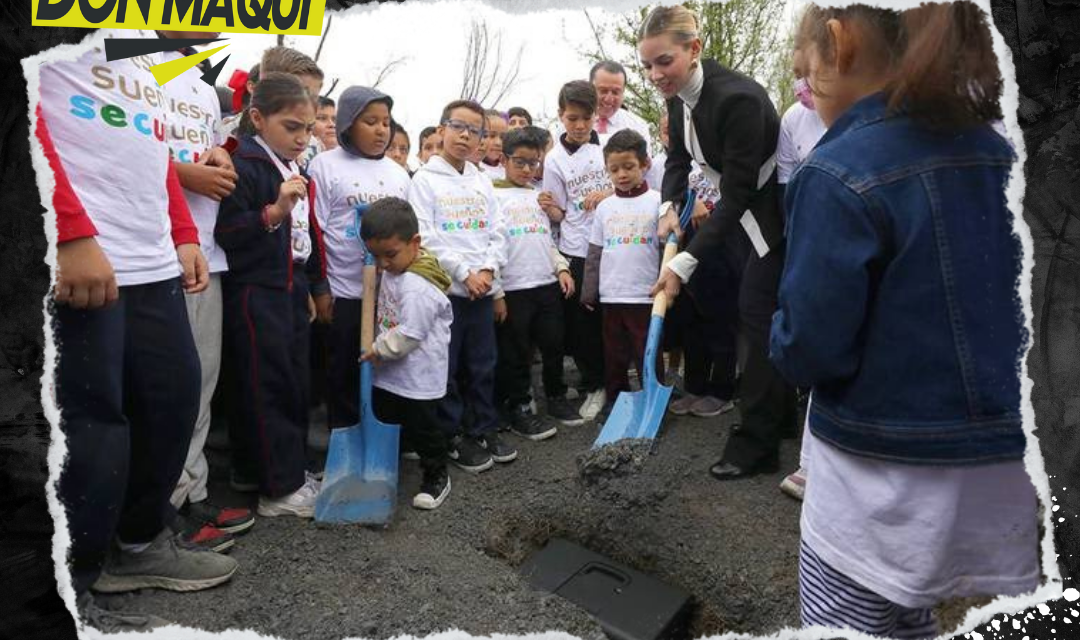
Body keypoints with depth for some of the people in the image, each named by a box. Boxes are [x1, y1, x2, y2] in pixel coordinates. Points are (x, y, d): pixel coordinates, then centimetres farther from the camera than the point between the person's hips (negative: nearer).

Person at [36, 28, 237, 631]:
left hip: (154, 260, 9)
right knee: (90, 423, -4)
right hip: (75, 258, -9)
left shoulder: (149, 40, 22)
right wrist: (72, 232, -21)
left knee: (175, 396, 12)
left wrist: (183, 235, 16)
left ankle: (140, 544, 31)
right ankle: (71, 594, 15)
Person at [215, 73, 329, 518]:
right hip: (255, 292, -8)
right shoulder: (242, 165, -12)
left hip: (292, 288, 9)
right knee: (268, 388, -3)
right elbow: (224, 232, -20)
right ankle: (280, 489, 6)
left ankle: (285, 468, 28)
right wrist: (274, 212, -29)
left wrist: (318, 286, 21)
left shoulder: (298, 171, 15)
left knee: (295, 382, 13)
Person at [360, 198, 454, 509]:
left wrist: (378, 349, -14)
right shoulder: (393, 271, 2)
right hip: (389, 374, 9)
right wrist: (379, 349, 7)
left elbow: (408, 335, -25)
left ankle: (437, 477, 26)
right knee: (385, 421, 21)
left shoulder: (418, 288, -27)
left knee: (421, 427, 6)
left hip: (417, 378, -9)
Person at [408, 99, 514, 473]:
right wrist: (465, 273, -14)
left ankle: (484, 429, 24)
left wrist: (488, 270, -7)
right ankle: (453, 437, 14)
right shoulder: (425, 179, -2)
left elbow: (497, 234, 11)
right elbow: (426, 237, -11)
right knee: (446, 368, 2)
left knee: (483, 365, 11)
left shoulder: (482, 182, 14)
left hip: (484, 288, 5)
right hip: (445, 287, -5)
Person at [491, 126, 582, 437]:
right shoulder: (494, 195, -1)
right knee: (516, 353, 2)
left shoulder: (540, 196, 17)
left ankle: (556, 397, 28)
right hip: (513, 287, -5)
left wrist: (562, 268, 8)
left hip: (548, 284, 5)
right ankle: (518, 408, 14)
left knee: (553, 345, 12)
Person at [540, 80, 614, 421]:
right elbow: (560, 215, 3)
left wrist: (608, 193, -12)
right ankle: (594, 386, 21)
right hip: (576, 252, 0)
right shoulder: (555, 159, 1)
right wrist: (549, 207, -19)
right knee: (582, 324, 4)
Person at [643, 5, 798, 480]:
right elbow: (678, 158, 10)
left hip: (777, 210, -8)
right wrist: (670, 206, -10)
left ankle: (757, 443, 3)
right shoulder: (679, 95, -4)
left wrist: (684, 264, -31)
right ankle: (779, 415, 31)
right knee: (757, 312, 14)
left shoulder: (736, 98, -29)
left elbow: (737, 196, -29)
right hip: (746, 209, 8)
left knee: (757, 313, -7)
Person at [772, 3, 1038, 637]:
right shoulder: (996, 155, 2)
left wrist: (783, 337, 1)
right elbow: (983, 304, 10)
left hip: (882, 481, -7)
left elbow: (811, 348, -19)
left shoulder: (839, 176, -20)